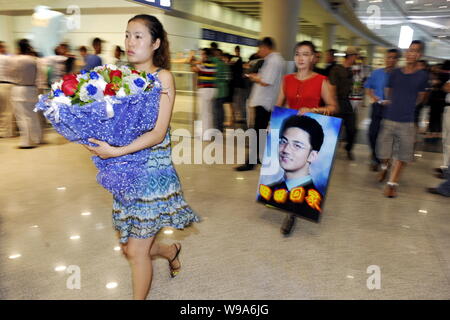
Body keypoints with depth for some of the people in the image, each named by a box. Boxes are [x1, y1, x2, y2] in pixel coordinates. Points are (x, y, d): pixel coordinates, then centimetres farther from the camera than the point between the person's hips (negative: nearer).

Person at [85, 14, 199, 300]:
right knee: (129, 248, 17)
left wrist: (116, 151, -25)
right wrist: (99, 142, -13)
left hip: (153, 170, -6)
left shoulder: (163, 77, -7)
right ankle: (171, 251, 46)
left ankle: (140, 296, 28)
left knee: (137, 250, 3)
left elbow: (158, 132, -16)